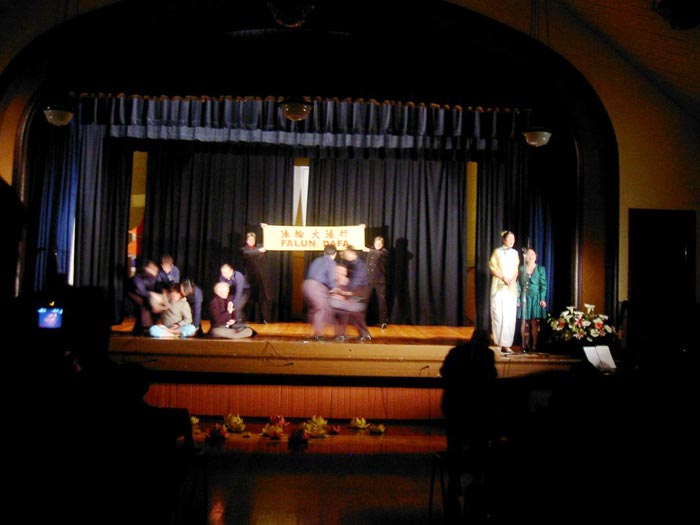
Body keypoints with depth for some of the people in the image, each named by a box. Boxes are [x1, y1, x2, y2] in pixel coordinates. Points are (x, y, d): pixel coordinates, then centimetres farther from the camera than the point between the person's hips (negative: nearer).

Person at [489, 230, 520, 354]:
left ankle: (506, 344, -1)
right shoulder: (497, 252, 2)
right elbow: (492, 268, -3)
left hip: (511, 288, 3)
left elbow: (516, 270, 12)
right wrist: (503, 278, -14)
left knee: (510, 316, -3)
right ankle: (499, 340, 5)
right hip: (499, 287, -3)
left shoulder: (515, 253, 13)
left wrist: (513, 279, -7)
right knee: (498, 314, -6)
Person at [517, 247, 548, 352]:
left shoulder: (540, 269, 3)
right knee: (524, 322, 1)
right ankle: (525, 344, 8)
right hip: (524, 298, 1)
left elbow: (543, 285, 1)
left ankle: (534, 345, 6)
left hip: (536, 298, -1)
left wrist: (543, 299, -7)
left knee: (535, 322, -1)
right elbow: (518, 285, 3)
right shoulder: (521, 269, 4)